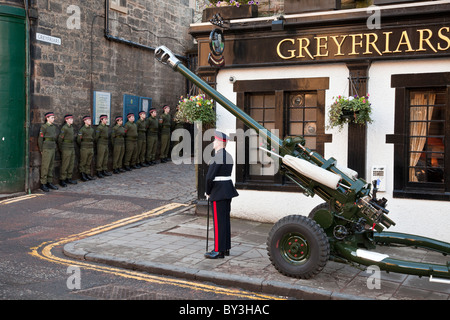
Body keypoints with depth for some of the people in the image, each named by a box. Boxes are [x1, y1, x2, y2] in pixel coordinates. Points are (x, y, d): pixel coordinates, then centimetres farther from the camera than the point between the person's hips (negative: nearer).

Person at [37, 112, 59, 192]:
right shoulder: (44, 127, -7)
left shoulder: (54, 127, 14)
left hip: (53, 149, 7)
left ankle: (49, 182, 15)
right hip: (46, 149, -7)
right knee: (45, 166, -6)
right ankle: (43, 184, -3)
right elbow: (40, 139, -9)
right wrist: (41, 150, -9)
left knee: (51, 166, 9)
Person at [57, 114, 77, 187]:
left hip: (72, 148, 8)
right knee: (65, 165, -5)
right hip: (66, 149, -8)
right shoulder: (64, 128, -11)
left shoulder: (71, 127, 14)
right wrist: (61, 148, -4)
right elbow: (60, 139, -10)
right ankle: (62, 180, 0)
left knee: (71, 164, 10)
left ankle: (69, 178, 18)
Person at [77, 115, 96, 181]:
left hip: (91, 148, 6)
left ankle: (88, 174, 17)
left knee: (89, 163, 10)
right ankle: (83, 176, 6)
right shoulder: (82, 129, -8)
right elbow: (78, 139, -8)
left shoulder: (92, 129, 11)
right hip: (84, 148, -6)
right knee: (83, 163, 1)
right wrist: (82, 145, 3)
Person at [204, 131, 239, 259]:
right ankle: (226, 248, 21)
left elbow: (210, 177, -20)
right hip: (228, 190, 10)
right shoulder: (228, 156, 12)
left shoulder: (217, 157, -17)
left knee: (219, 221, -4)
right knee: (225, 219, 14)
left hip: (219, 192, -9)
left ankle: (218, 251, 0)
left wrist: (208, 192, -5)